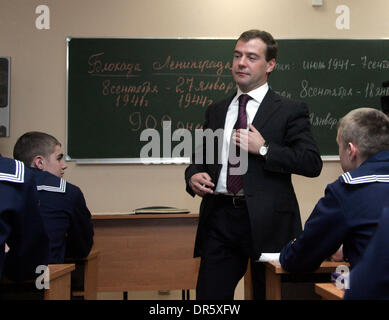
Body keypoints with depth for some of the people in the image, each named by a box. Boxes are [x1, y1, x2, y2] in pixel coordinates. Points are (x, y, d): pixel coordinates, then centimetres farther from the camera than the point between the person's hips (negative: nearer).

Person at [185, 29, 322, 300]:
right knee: (209, 295, 5)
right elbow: (200, 158, 21)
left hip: (267, 220, -3)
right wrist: (193, 177, -1)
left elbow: (312, 163, -8)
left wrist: (263, 148, -15)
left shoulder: (290, 111, 1)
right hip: (219, 219, 4)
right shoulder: (216, 111, 15)